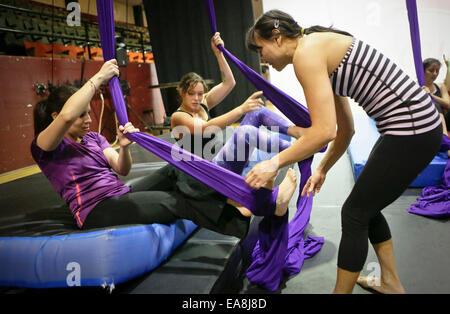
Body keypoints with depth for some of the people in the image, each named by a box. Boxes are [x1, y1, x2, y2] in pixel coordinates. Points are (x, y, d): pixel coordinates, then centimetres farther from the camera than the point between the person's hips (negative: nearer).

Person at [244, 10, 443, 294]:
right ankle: (391, 283, 39)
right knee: (366, 206, 21)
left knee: (355, 214, 3)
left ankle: (342, 289, 23)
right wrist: (322, 170, 24)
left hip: (412, 129, -10)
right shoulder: (322, 52, 16)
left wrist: (275, 163, -11)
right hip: (415, 124, 10)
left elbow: (324, 131, -21)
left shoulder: (306, 51, -13)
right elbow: (346, 130, 20)